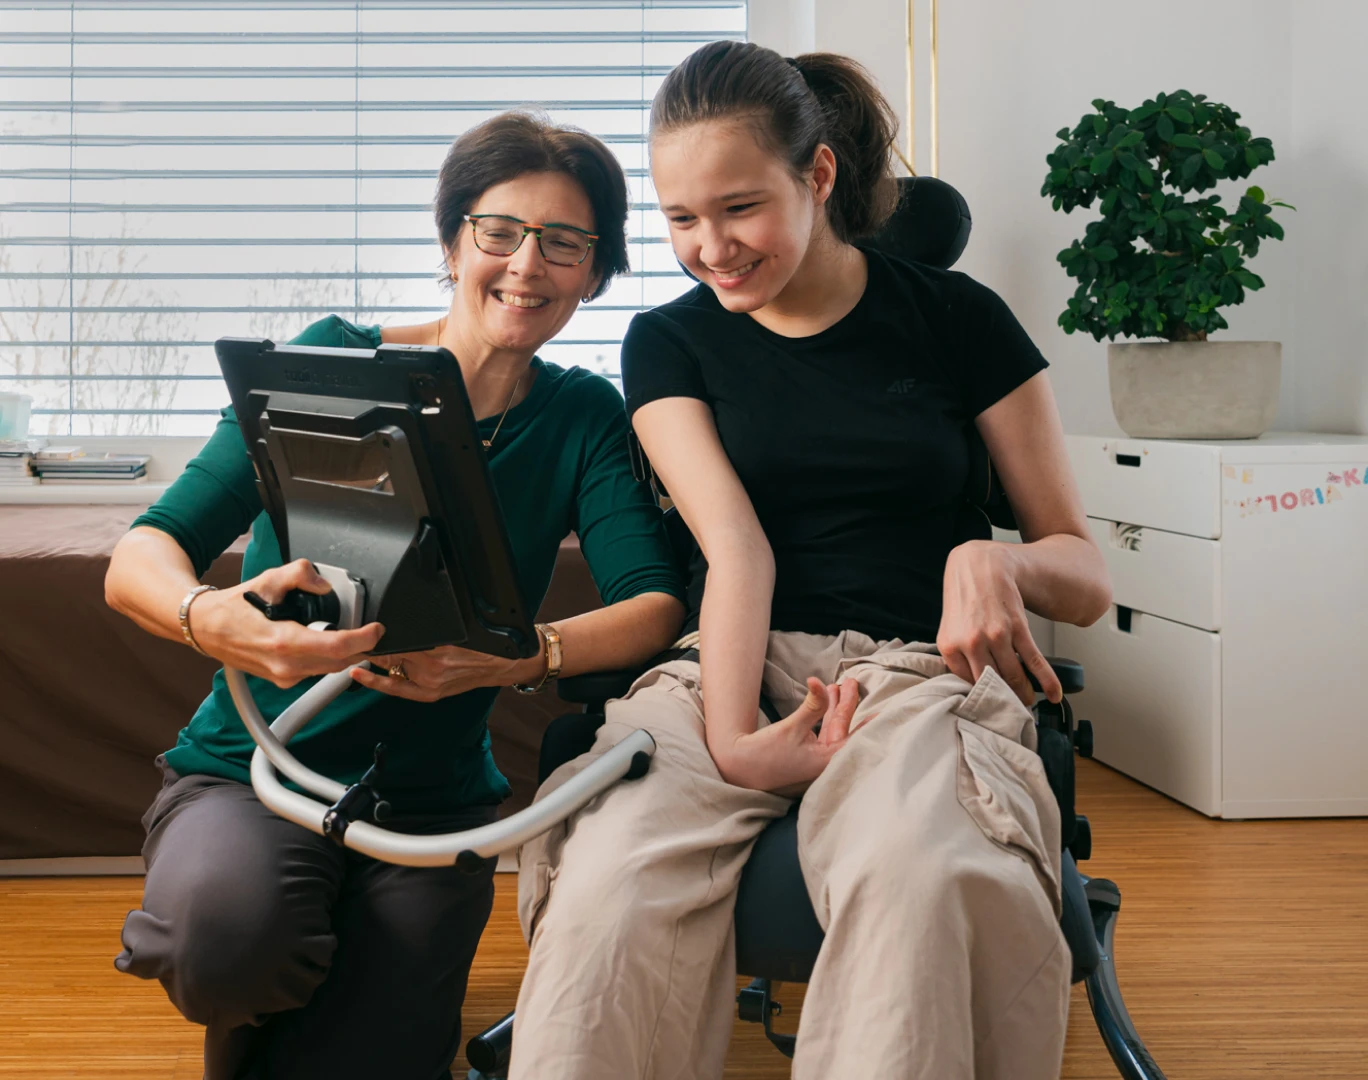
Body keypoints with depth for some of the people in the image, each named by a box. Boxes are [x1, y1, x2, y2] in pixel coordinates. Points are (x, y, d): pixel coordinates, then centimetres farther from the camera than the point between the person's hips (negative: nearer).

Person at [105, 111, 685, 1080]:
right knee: (232, 921, -33)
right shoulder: (336, 361, -7)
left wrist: (525, 653, -33)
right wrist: (215, 621, -38)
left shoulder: (582, 416, 1)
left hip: (435, 804, 2)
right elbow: (137, 559, -14)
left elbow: (656, 604, -12)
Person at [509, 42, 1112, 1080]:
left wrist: (996, 562, -15)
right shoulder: (666, 343, 12)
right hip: (734, 664, 1)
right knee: (610, 889, -33)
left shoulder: (956, 319, 8)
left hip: (916, 667, -1)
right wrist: (732, 739, -22)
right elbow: (738, 548, -5)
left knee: (921, 878, -37)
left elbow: (1087, 571, 9)